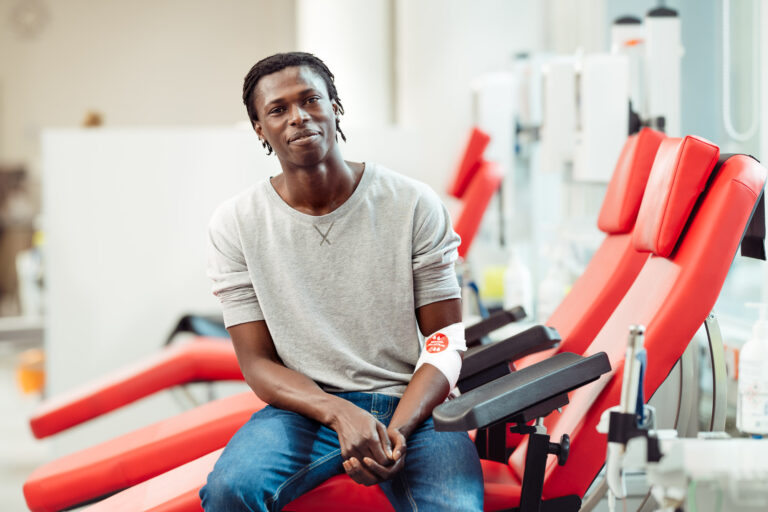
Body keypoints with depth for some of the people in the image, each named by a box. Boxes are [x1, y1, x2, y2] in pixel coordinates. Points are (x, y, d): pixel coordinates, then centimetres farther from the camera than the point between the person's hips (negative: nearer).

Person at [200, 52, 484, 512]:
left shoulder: (414, 205, -1)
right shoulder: (237, 224, 1)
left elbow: (445, 338, 0)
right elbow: (257, 362, 0)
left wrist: (396, 432, -18)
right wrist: (342, 414, -19)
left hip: (413, 404, -1)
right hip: (307, 408, 1)